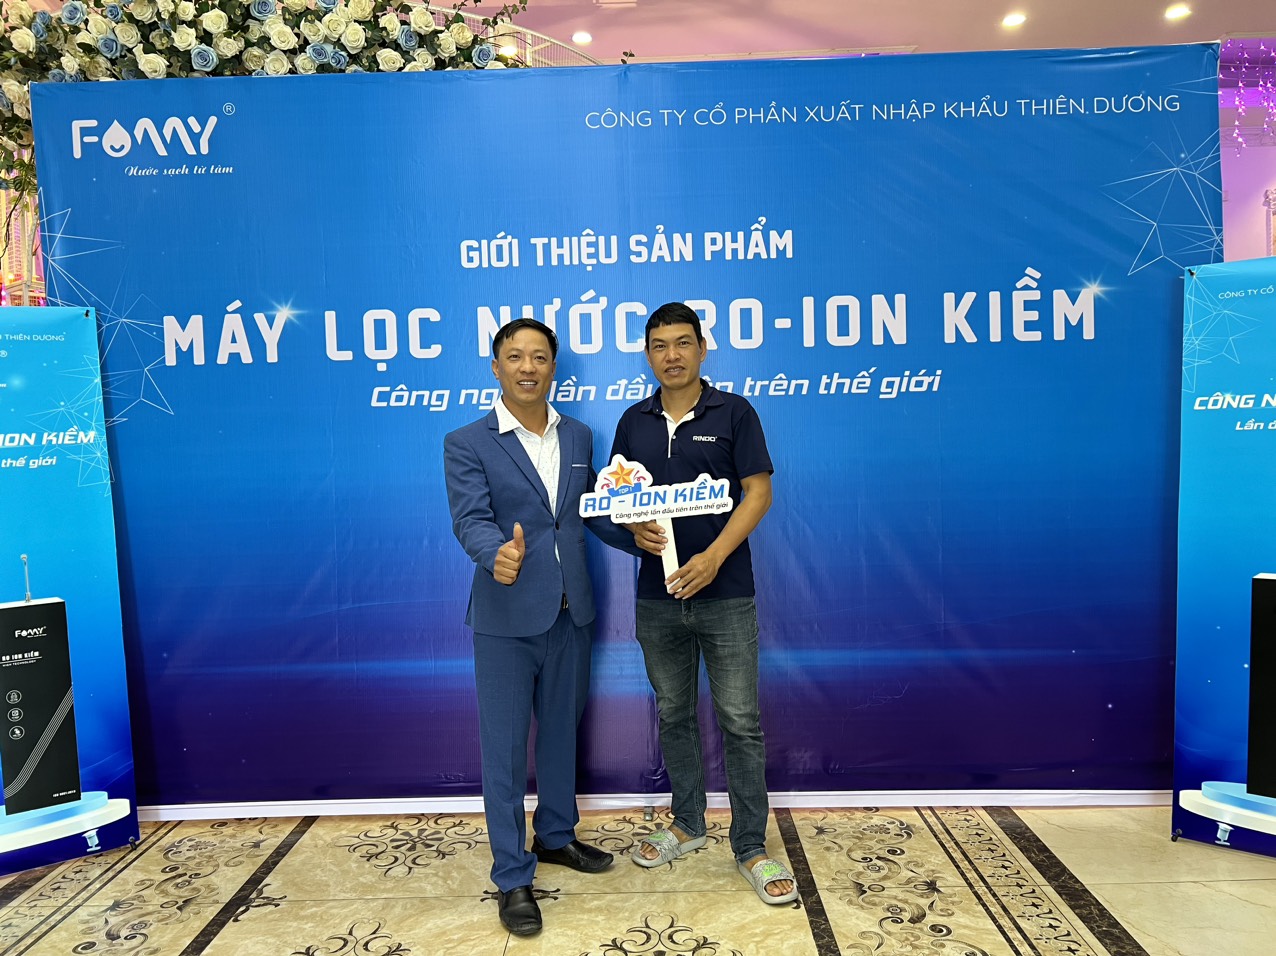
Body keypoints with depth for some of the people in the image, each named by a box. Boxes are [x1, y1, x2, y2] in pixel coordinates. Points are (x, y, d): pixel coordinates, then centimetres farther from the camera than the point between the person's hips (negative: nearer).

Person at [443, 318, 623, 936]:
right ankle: (512, 877, 22)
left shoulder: (579, 438, 8)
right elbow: (470, 520, -19)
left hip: (570, 613, 5)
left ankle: (556, 836, 42)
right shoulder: (467, 444, -7)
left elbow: (591, 511, 12)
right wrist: (497, 554, -40)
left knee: (561, 731, 20)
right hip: (507, 618, -5)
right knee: (505, 749, 5)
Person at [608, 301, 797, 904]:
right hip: (657, 595, 4)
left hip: (724, 592, -4)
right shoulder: (633, 421, 9)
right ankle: (688, 825, 33)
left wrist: (713, 557, -19)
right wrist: (635, 528, -10)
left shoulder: (733, 413, -3)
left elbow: (758, 492, -7)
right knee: (673, 714, 15)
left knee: (740, 719, 1)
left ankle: (751, 847, 16)